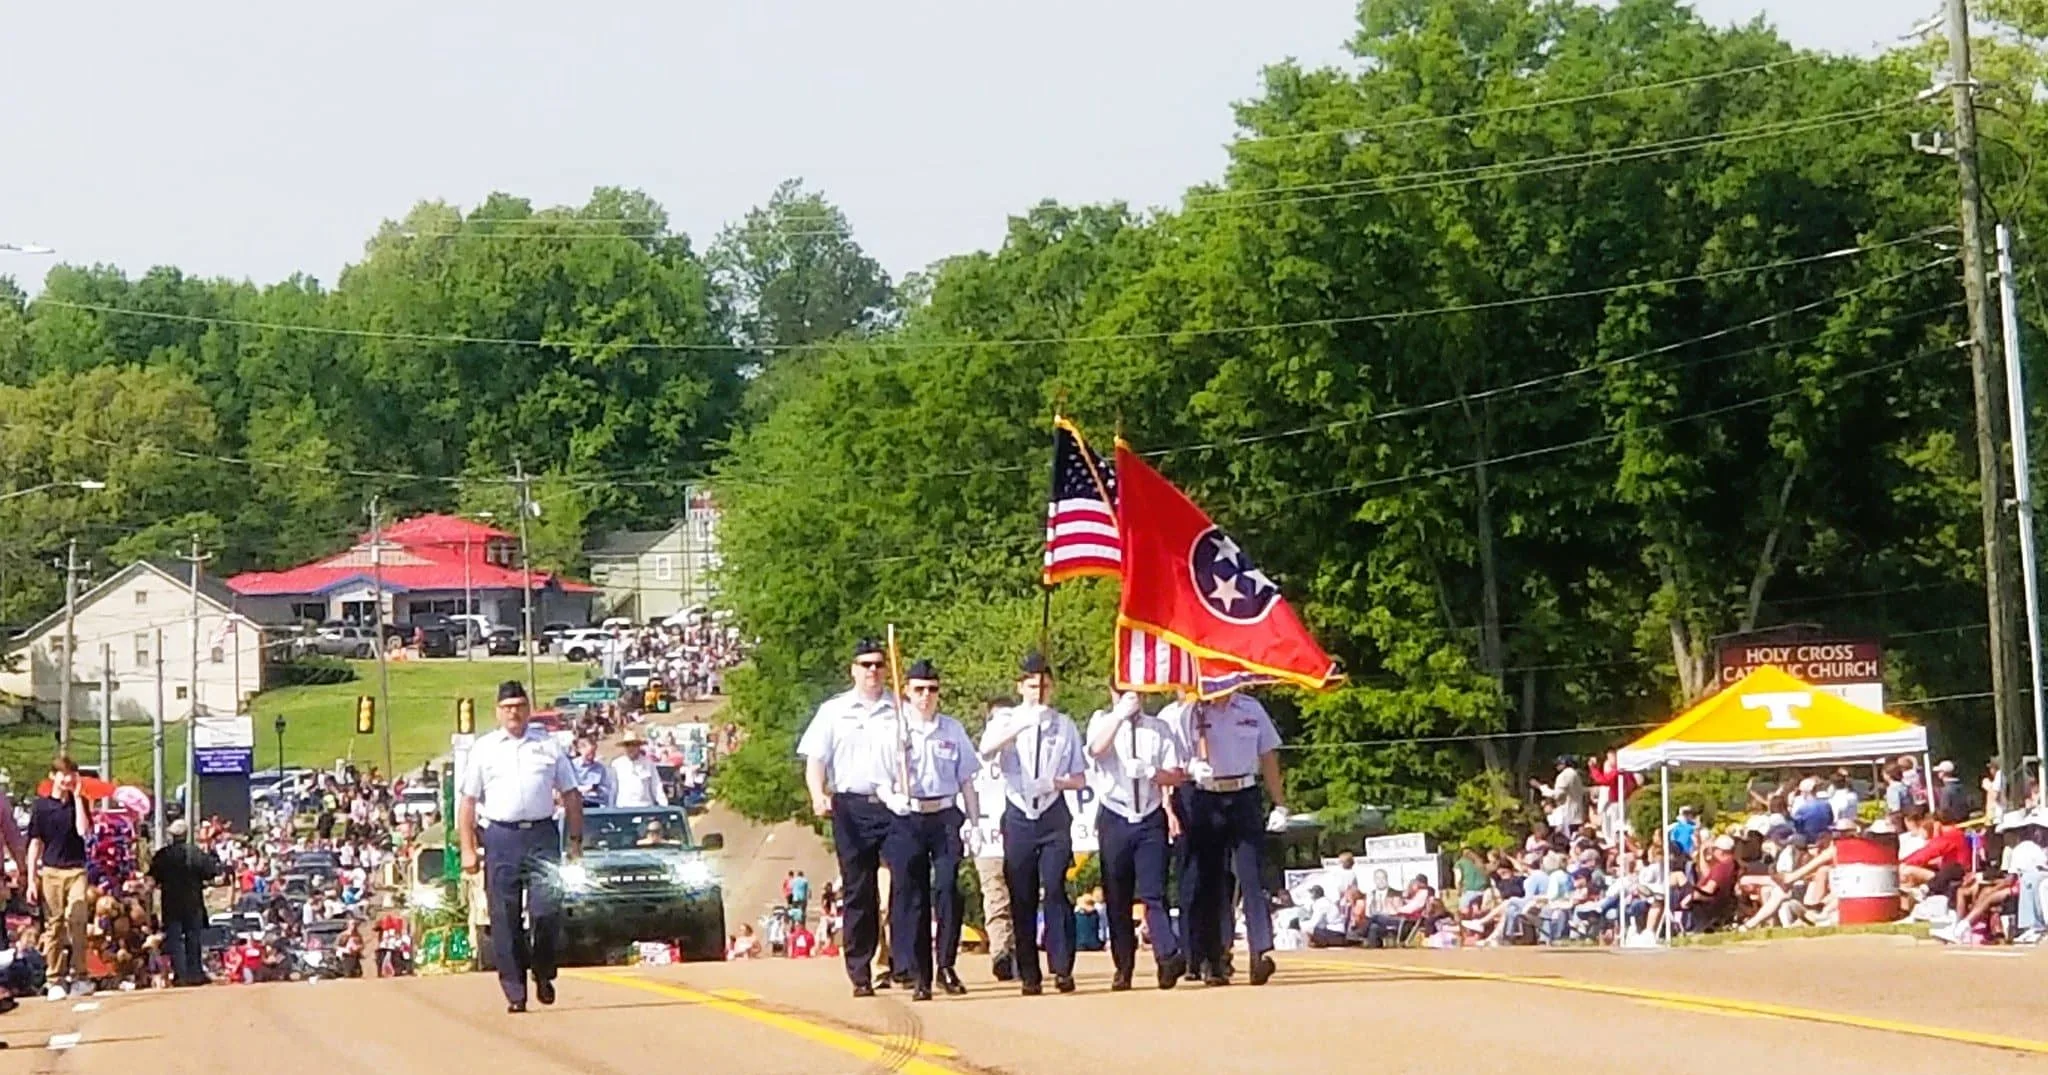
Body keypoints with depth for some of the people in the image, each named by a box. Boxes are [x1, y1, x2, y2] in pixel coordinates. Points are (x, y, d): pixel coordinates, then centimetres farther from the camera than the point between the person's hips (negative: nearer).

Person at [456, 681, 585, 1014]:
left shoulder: (548, 746, 12)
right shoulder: (484, 749, 10)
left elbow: (571, 796, 14)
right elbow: (468, 801, 9)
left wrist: (575, 843, 9)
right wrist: (468, 849, 1)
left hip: (542, 835, 0)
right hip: (501, 837, 0)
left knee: (547, 908, -11)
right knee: (505, 920, -1)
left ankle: (543, 973, 12)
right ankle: (514, 991, 4)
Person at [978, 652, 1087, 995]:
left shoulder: (1064, 725, 7)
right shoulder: (1005, 720, 5)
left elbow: (1079, 779, 10)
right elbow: (987, 751, -17)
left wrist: (1056, 782, -11)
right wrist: (1022, 725, -29)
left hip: (1054, 817, -1)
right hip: (1018, 816, 1)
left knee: (1054, 888, -13)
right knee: (1022, 898, 3)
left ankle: (1062, 968, -12)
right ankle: (1029, 975, 9)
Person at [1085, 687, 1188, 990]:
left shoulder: (1158, 729, 9)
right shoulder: (1103, 721, 7)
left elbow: (1178, 774, 6)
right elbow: (1096, 748, -15)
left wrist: (1151, 772, -12)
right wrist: (1121, 713, -16)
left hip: (1151, 818, 0)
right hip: (1115, 819, 0)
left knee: (1154, 892, -12)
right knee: (1117, 897, 3)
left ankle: (1168, 957, -23)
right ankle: (1123, 968, 9)